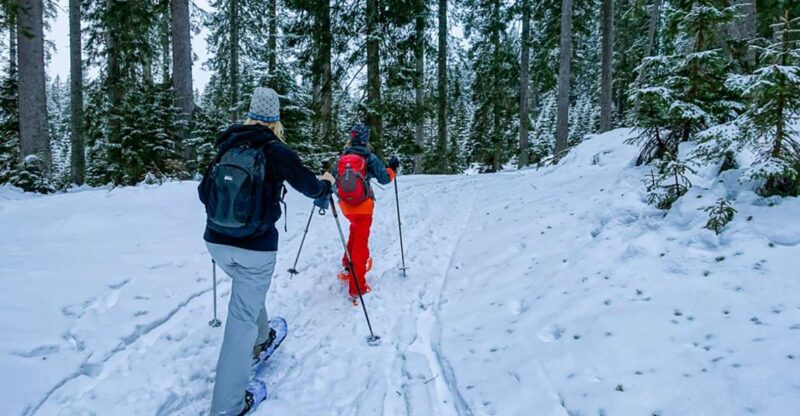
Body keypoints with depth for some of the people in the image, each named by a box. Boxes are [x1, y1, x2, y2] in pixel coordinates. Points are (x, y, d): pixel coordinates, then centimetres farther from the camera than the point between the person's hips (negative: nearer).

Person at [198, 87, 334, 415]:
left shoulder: (227, 146, 3)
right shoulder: (276, 150, -10)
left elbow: (204, 193, 10)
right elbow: (311, 188, -4)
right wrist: (326, 183, 18)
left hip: (217, 242, 5)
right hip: (256, 248, -5)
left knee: (248, 290, 32)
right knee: (242, 316, 4)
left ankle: (259, 340, 52)